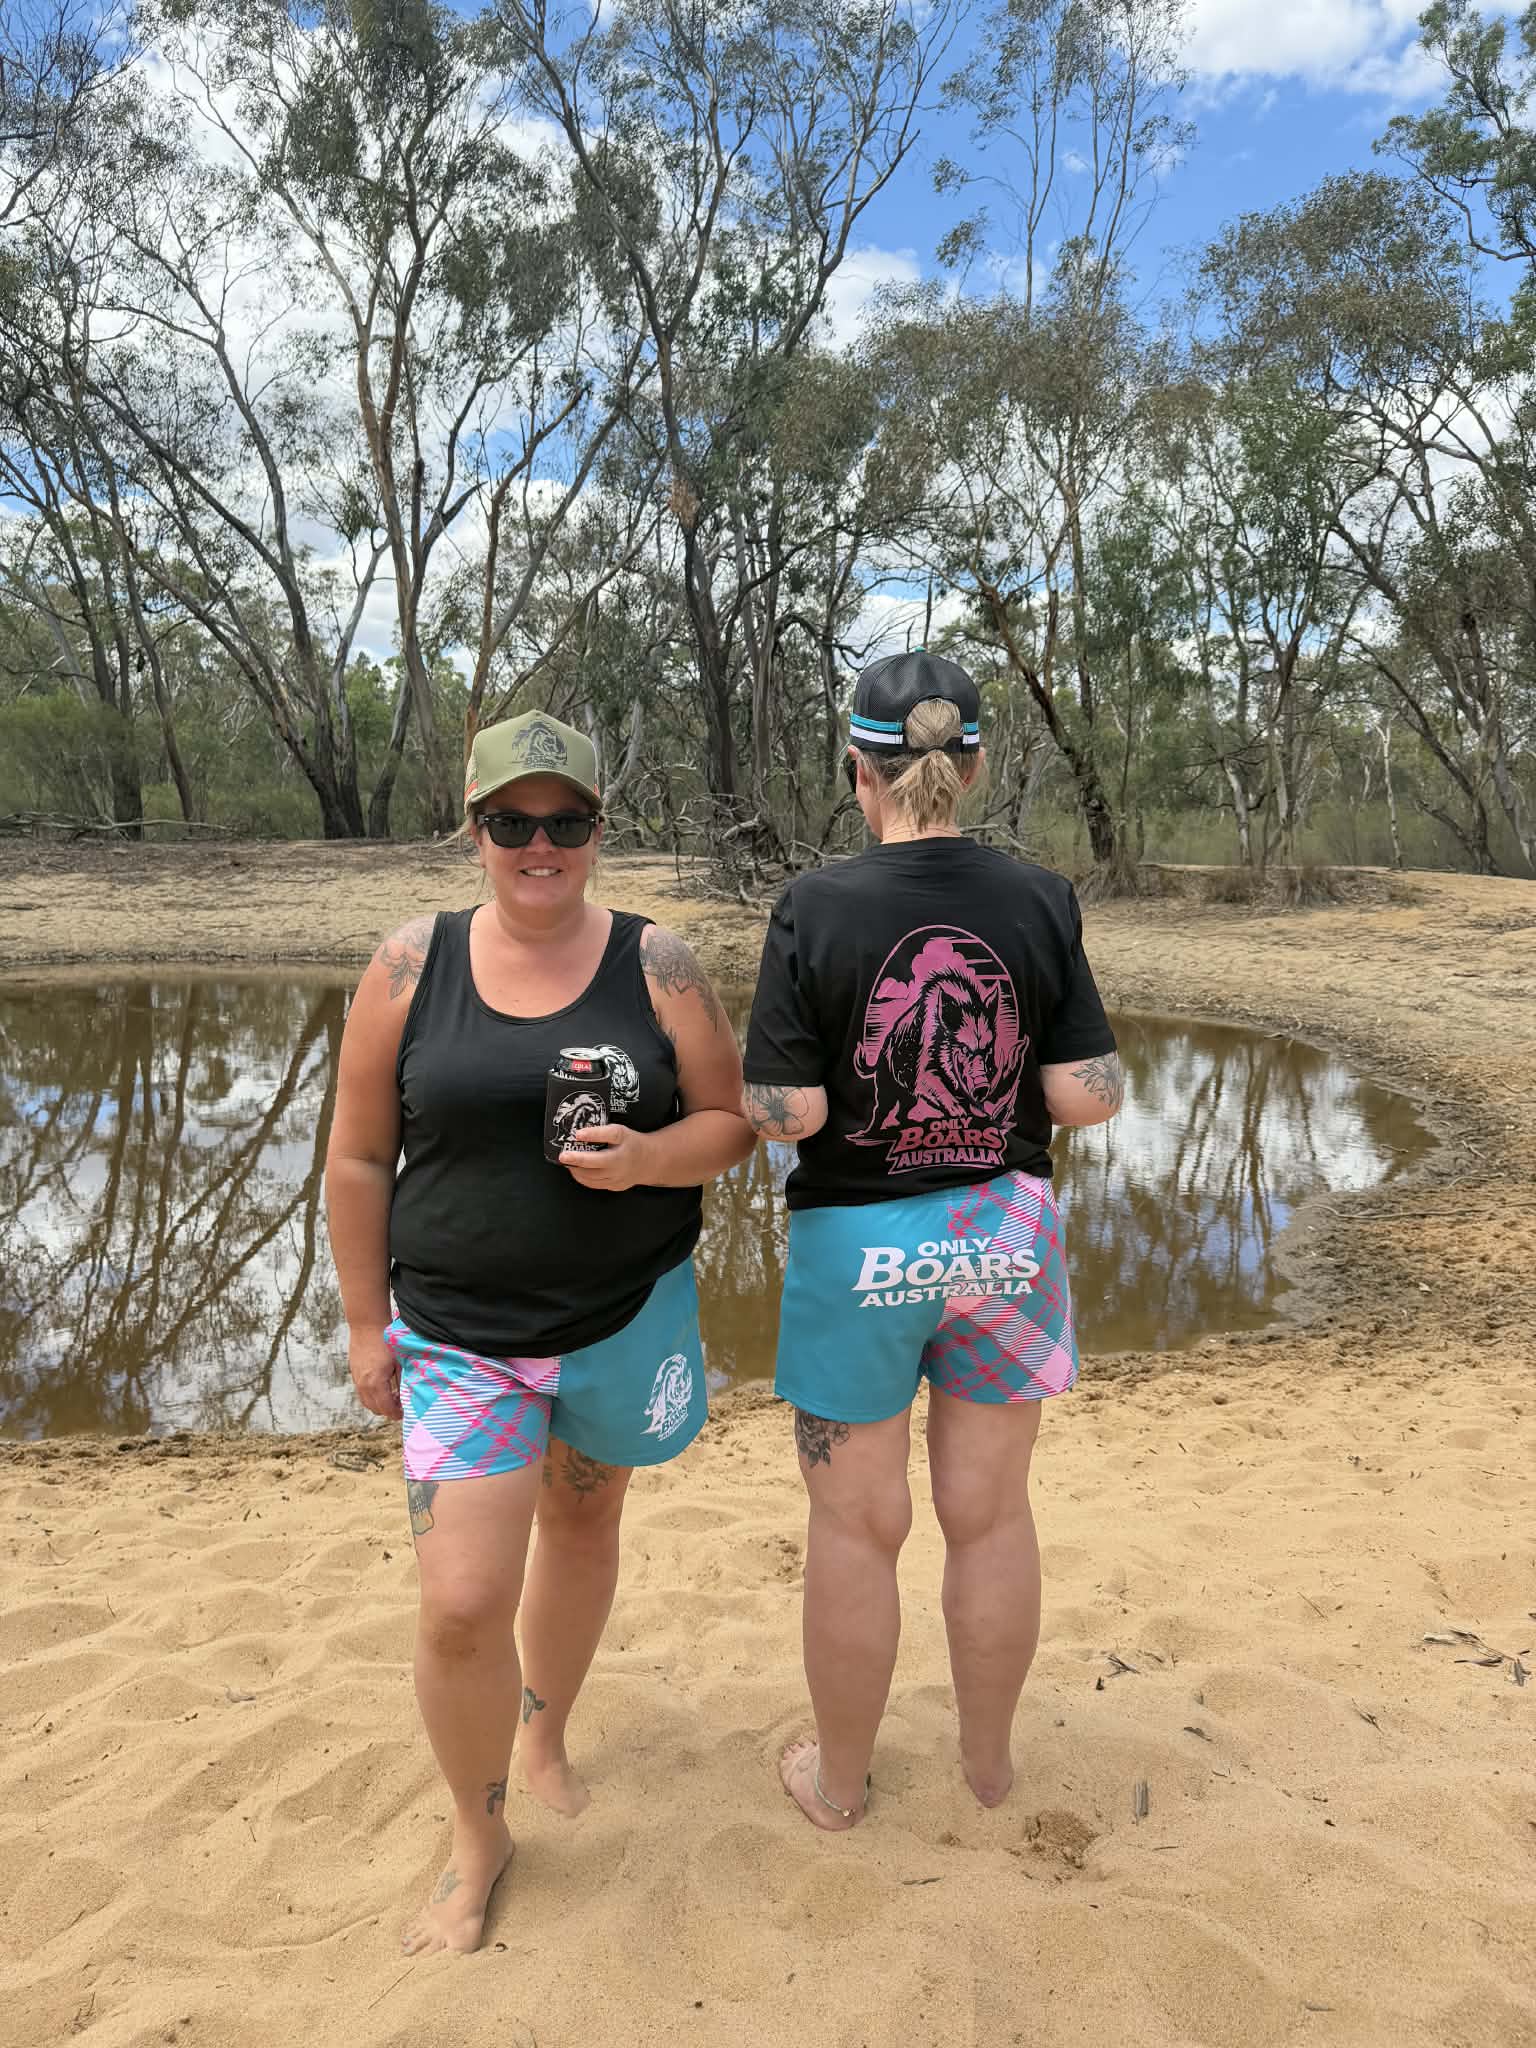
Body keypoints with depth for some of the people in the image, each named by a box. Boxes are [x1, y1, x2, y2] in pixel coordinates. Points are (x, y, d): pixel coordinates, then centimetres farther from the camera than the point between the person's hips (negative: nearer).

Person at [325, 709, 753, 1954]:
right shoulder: (411, 966, -6)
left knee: (582, 1522, 21)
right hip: (462, 1336, -1)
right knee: (462, 1608, -5)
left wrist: (644, 1159, -23)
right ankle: (478, 1839, 24)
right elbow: (360, 1159, -1)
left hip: (628, 1317, 1)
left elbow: (730, 1122, -3)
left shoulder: (654, 964, -7)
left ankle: (547, 1732, 50)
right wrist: (366, 1323, 1)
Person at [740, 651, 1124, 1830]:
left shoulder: (815, 910, -15)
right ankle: (990, 1759, 39)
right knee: (990, 1512, 19)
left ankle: (840, 1778, 34)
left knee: (858, 1525, 14)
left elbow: (785, 1113, -17)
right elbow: (1090, 1097, -9)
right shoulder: (1040, 903, -8)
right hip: (1003, 1236, 3)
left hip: (860, 1245, -2)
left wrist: (768, 1073, 5)